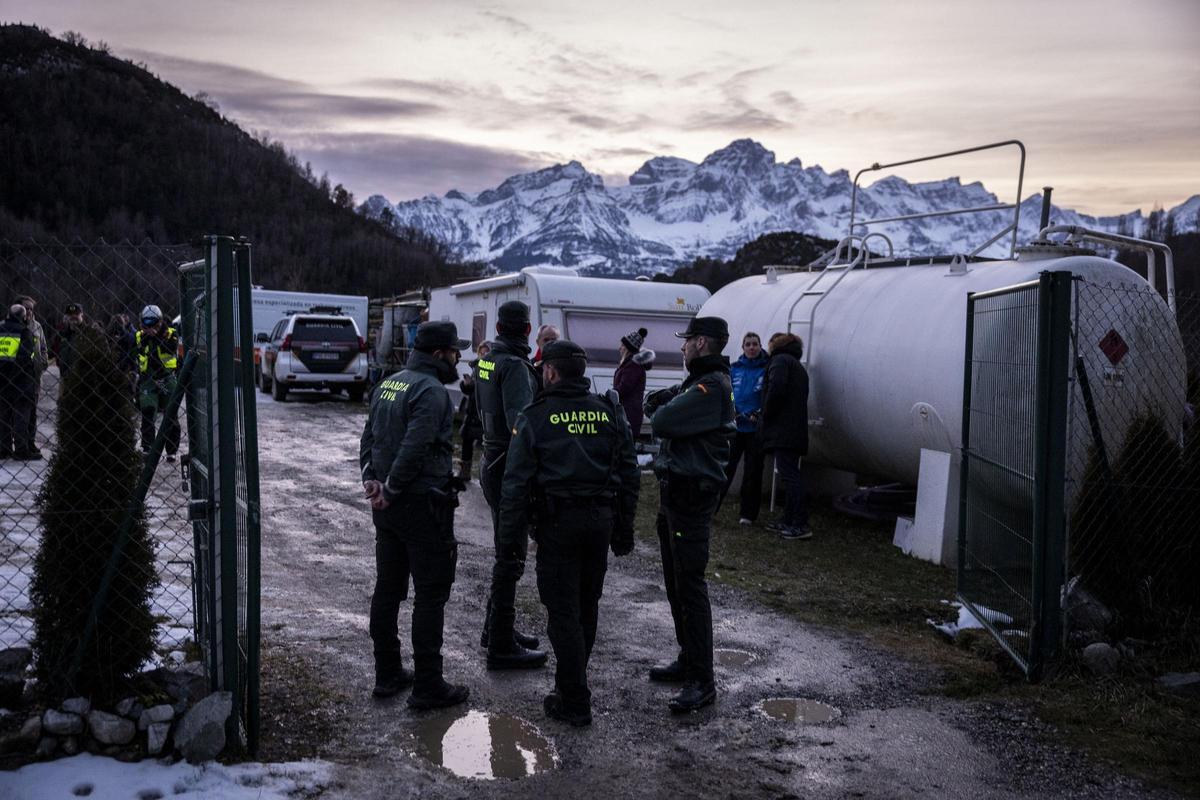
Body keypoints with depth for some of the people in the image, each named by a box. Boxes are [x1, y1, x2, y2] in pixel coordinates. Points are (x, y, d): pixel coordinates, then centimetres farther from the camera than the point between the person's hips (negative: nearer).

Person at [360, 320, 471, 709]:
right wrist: (390, 491, -16)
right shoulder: (431, 391, -18)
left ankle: (387, 674, 25)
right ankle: (428, 687, 5)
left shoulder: (389, 383, 12)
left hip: (388, 506, 9)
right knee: (431, 596, -1)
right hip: (423, 505, -9)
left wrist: (371, 480, 5)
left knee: (387, 590, 15)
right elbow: (414, 448, -25)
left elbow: (369, 438, 14)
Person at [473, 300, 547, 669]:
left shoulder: (486, 361, 9)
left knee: (507, 552, 21)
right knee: (510, 557, -2)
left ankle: (496, 628, 32)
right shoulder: (515, 366, -18)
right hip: (509, 469, -9)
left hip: (493, 462, 9)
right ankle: (502, 646, 5)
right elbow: (521, 421, -26)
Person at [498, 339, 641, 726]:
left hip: (558, 522, -4)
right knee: (587, 606, 18)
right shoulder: (610, 412, 5)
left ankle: (575, 703, 6)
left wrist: (510, 535, 0)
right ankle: (571, 682, 33)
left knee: (563, 611, 3)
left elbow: (517, 481, -8)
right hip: (601, 519, 5)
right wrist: (624, 527, 14)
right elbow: (630, 473, 7)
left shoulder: (535, 417, -6)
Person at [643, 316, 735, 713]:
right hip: (675, 492, 11)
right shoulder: (699, 383, 16)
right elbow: (654, 406, 14)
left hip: (691, 497, -11)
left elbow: (661, 423, -23)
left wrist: (662, 409, -2)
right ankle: (688, 660, 29)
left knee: (690, 585, -9)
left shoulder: (712, 388, -18)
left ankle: (701, 681, -5)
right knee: (676, 583, 17)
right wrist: (666, 402, -7)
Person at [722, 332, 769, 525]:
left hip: (756, 428, -1)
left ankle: (748, 514, 15)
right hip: (734, 427, 2)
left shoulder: (766, 369, -1)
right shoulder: (734, 368, 7)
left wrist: (758, 414, -16)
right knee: (725, 467, -3)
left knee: (752, 472, 7)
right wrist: (730, 411, -9)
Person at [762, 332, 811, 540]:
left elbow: (776, 389, -19)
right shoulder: (799, 367, 27)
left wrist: (766, 414, -7)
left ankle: (801, 524, -17)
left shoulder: (780, 360, -3)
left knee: (789, 475, -13)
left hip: (782, 430, -10)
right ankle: (788, 521, 16)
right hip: (796, 431, 10)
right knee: (790, 476, 13)